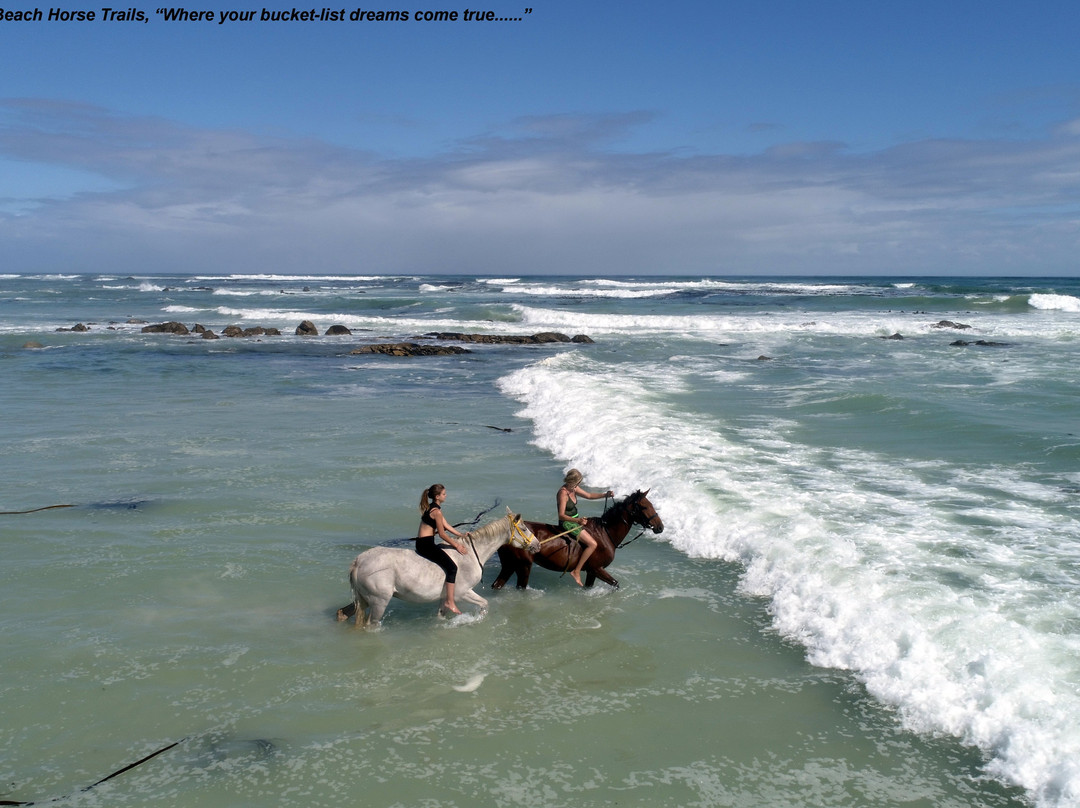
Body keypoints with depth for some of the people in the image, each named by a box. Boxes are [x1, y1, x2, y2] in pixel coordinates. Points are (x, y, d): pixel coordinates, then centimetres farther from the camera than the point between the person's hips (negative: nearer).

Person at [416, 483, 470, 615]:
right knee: (452, 567, -15)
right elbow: (442, 534, -14)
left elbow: (446, 525, 17)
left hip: (421, 543, 11)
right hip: (426, 544, -11)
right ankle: (449, 602, -19)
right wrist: (457, 545, -5)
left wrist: (461, 535, 14)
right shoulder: (436, 511, -15)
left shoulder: (431, 508, 15)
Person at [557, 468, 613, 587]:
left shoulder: (574, 489, 3)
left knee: (595, 536, 19)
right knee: (593, 544, -16)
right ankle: (576, 571, -13)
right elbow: (561, 515, -28)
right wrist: (578, 520, -42)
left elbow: (589, 496, 15)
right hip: (567, 523, -10)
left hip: (576, 520, 10)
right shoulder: (563, 493, -24)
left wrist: (605, 495, 1)